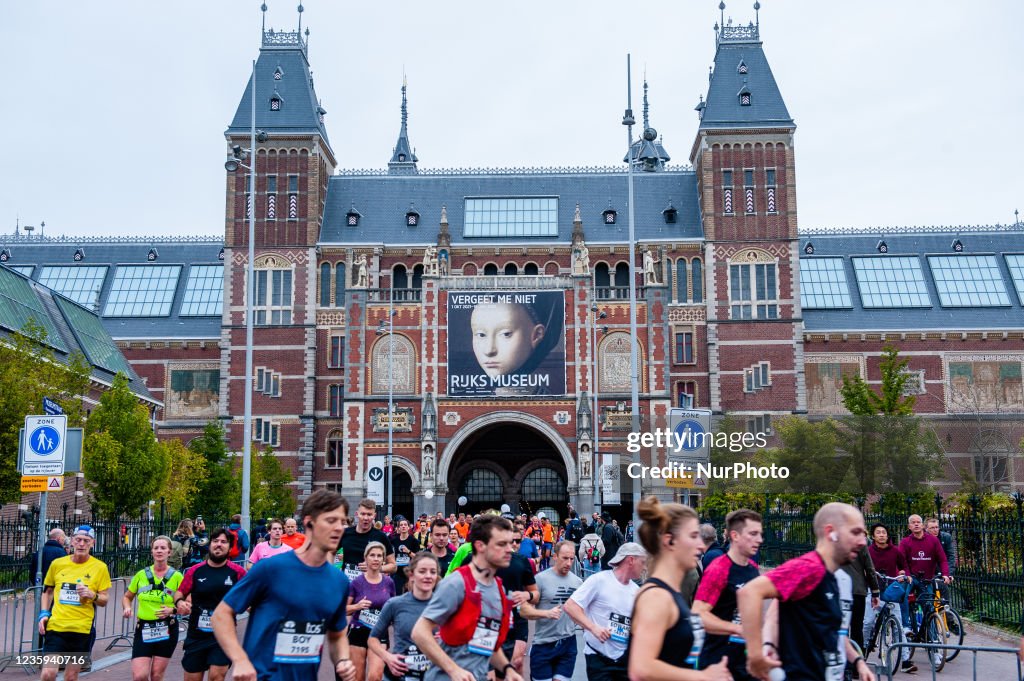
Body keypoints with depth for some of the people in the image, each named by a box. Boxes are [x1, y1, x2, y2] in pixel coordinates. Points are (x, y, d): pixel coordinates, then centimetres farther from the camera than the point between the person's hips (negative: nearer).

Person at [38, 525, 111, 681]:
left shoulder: (100, 567, 0)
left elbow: (104, 600, 3)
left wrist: (92, 595, -18)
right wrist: (44, 614, 4)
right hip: (56, 626, 1)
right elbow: (47, 591, 18)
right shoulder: (57, 563, 4)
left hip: (82, 629, -1)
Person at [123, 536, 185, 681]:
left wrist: (173, 610, -18)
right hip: (143, 629, 1)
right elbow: (127, 597, 16)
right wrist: (127, 608, -5)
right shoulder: (141, 574, 2)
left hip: (166, 630, -1)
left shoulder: (176, 576, -4)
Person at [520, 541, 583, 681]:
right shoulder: (541, 578, -10)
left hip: (568, 644, 4)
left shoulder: (578, 582, 5)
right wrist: (547, 613, -26)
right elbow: (523, 610, -12)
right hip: (544, 644, -4)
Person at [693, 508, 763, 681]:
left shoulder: (754, 568, 8)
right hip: (720, 661, -7)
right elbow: (698, 615, -27)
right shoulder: (718, 569, -17)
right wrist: (740, 629, -30)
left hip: (747, 658, 8)